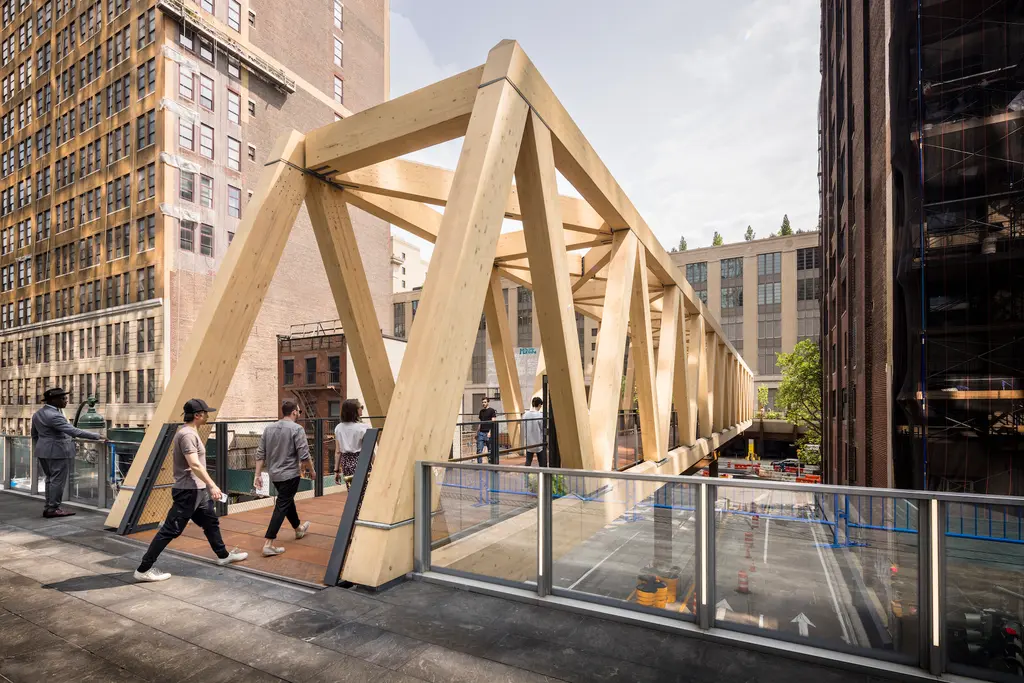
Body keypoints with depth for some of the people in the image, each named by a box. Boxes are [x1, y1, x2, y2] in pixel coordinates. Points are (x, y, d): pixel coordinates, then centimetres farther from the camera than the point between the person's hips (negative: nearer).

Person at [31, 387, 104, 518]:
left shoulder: (37, 414, 10)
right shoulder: (54, 415, -21)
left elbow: (34, 434, 20)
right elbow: (73, 431, -27)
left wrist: (38, 450, 31)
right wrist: (96, 436, -24)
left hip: (43, 451, 10)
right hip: (58, 452, -10)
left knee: (50, 479, 16)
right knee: (58, 480, -1)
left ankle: (49, 507, 21)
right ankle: (53, 509, 5)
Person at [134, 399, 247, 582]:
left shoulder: (190, 432, 11)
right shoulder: (187, 434, -20)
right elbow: (195, 465, -27)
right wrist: (212, 485, -26)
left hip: (198, 490, 11)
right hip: (188, 491, -11)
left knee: (211, 522, 19)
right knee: (170, 530, -2)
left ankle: (223, 556, 31)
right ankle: (143, 570, 9)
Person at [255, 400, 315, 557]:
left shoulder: (269, 429, 5)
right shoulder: (297, 429, -15)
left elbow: (260, 454, 3)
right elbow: (304, 455, -17)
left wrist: (258, 475, 6)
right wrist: (312, 470, -3)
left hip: (274, 474, 8)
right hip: (290, 475, -7)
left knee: (288, 501, 23)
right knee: (281, 507, -2)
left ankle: (298, 529, 42)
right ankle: (268, 545, -3)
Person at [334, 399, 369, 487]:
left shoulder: (338, 428, 4)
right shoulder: (363, 428, -12)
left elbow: (338, 452, 8)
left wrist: (336, 470, 14)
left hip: (346, 462, 6)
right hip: (360, 461, -6)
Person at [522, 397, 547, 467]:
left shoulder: (525, 414, -1)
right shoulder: (540, 415, -15)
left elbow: (523, 427, 4)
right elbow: (544, 429, -10)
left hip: (529, 443, 4)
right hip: (539, 444, -4)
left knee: (528, 463, 12)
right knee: (543, 464, 4)